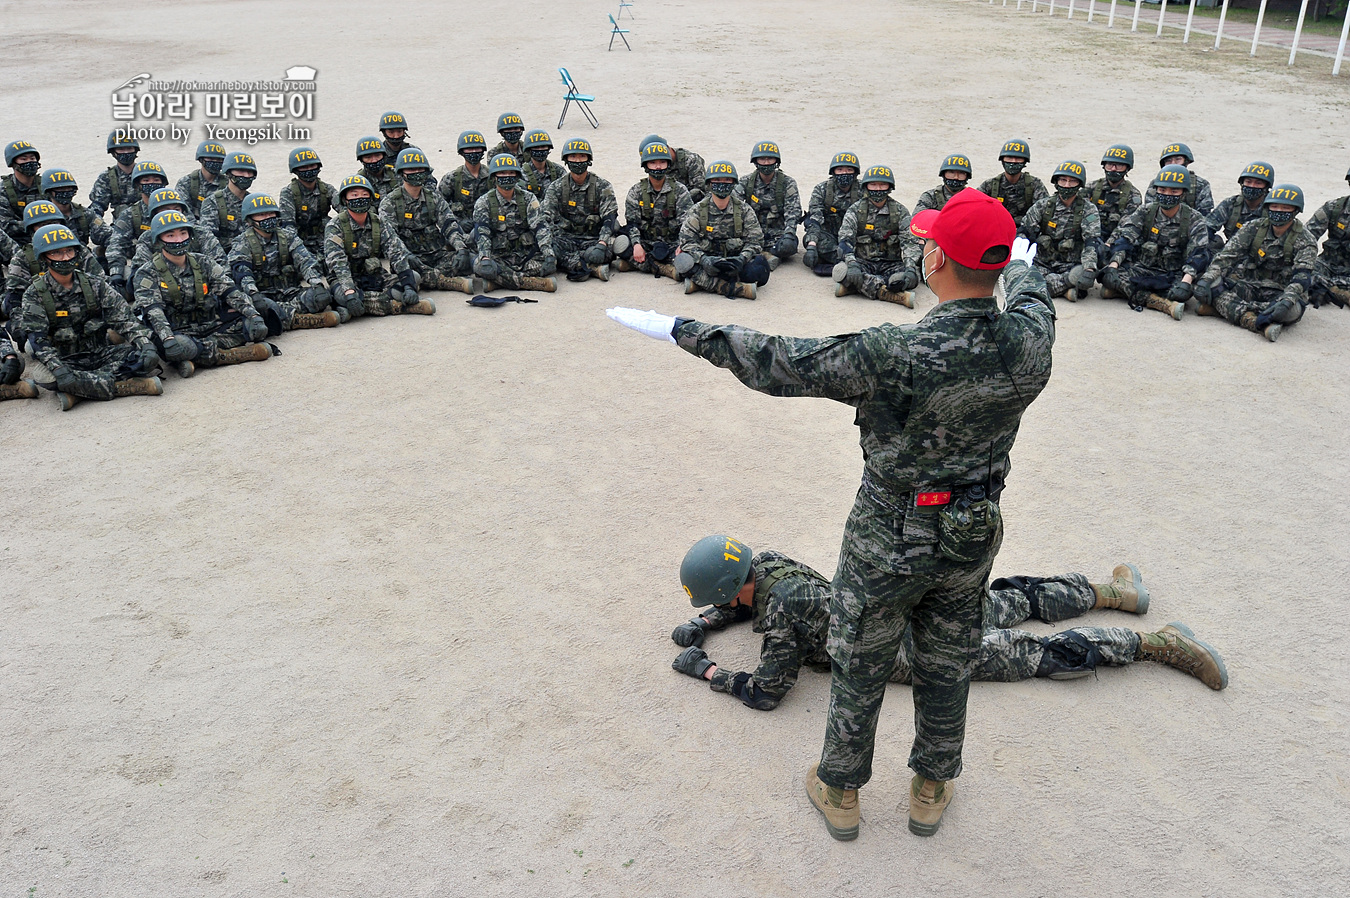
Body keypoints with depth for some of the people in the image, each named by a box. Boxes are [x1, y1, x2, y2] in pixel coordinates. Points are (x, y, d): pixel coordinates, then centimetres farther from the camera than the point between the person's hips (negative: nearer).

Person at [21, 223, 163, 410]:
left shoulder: (94, 284, 4)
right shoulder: (35, 295, -2)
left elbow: (124, 318, -3)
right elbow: (38, 339, -12)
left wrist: (146, 344, -21)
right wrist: (58, 369, -30)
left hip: (100, 353, 3)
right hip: (66, 360, -2)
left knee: (148, 358, -23)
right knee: (52, 379, -39)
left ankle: (78, 392, -27)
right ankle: (133, 386, -32)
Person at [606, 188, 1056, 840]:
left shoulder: (897, 355, -32)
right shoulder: (1030, 343, -17)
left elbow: (778, 364, -24)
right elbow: (1031, 296, 10)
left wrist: (679, 330, -13)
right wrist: (1021, 265, 34)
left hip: (891, 540, -4)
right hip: (974, 536, 5)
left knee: (858, 666, 18)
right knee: (946, 665, 23)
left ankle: (838, 791, 38)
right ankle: (931, 790, 44)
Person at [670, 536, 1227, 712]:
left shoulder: (779, 611, -26)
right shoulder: (765, 563, -1)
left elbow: (766, 693, -22)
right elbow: (739, 605, 23)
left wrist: (706, 670, -12)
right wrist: (699, 625, 10)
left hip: (921, 652, -8)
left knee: (1039, 654, 2)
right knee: (1013, 598, 24)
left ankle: (1158, 644, 9)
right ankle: (1113, 592, 35)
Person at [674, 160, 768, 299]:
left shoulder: (744, 210, 5)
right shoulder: (698, 210, 4)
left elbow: (755, 241, -1)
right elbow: (687, 241, -5)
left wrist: (741, 259, -23)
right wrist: (705, 260, -25)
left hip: (735, 263, 1)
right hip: (709, 263, 0)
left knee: (760, 267, -32)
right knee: (684, 262, -32)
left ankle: (701, 281, -28)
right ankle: (737, 288, -36)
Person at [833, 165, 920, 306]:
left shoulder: (900, 211, 5)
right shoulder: (855, 210, 3)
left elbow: (909, 242, -5)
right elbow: (845, 240, -10)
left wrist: (910, 268, -25)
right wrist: (852, 264, -31)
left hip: (891, 264, 1)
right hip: (863, 262, -1)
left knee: (913, 276, -31)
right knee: (841, 270, -34)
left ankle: (856, 286, -32)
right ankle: (895, 296, -38)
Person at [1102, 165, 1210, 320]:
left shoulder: (1194, 219, -2)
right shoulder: (1145, 212, 3)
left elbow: (1199, 254, -14)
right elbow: (1124, 238, -8)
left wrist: (1186, 281, -33)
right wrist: (1113, 265, -27)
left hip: (1174, 275, -1)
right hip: (1142, 270, 1)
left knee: (1184, 292, -37)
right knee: (1108, 277, -29)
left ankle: (1126, 290, -21)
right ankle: (1165, 305, -33)